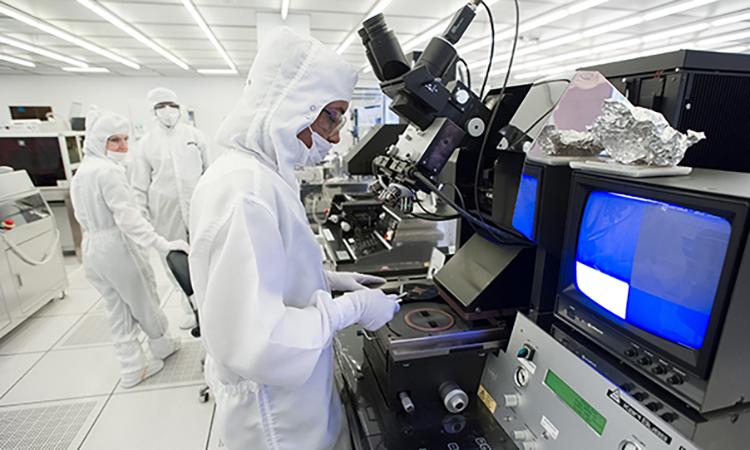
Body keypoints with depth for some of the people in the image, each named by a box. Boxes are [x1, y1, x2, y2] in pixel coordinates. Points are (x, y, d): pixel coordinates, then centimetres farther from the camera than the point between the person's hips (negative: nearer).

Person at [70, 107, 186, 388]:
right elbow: (128, 218, -26)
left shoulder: (81, 172, 10)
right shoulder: (109, 171, -19)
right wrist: (163, 244, -30)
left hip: (92, 249, 9)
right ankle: (161, 346, 34)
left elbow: (82, 216, 17)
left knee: (118, 310, 15)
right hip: (117, 247, -8)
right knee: (144, 301, 13)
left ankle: (132, 368, 24)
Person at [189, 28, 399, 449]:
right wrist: (353, 307, -22)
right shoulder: (245, 189, -30)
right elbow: (254, 342, -33)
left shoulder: (263, 173, 2)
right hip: (276, 408, -8)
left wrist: (330, 280, 3)